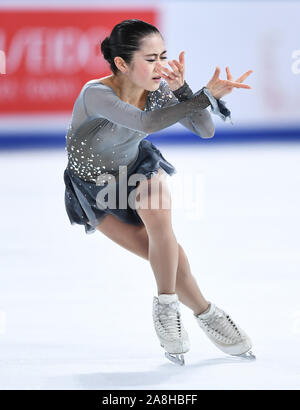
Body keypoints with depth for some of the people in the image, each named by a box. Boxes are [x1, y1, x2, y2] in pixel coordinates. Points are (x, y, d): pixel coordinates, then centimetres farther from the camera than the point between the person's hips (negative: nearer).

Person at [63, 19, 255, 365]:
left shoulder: (158, 88, -20)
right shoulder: (96, 95, -36)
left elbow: (205, 131, -22)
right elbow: (147, 123, -51)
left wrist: (181, 90, -38)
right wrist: (207, 95, -53)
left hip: (138, 166, 3)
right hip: (96, 184, -3)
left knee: (159, 220, -28)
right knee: (166, 254, -13)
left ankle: (166, 305, -10)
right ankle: (205, 315, 7)